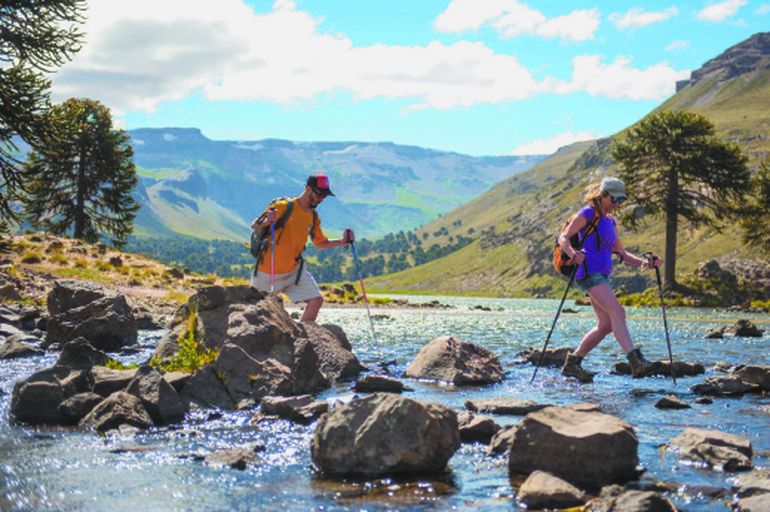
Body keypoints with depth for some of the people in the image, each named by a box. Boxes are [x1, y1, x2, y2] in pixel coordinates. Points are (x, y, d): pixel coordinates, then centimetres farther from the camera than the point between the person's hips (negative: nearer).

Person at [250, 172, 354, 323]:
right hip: (268, 272, -5)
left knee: (316, 300, -9)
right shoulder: (283, 206, -15)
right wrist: (266, 221, -39)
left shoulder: (314, 217, 5)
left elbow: (321, 243, 17)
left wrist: (342, 241, 1)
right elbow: (254, 226, -16)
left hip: (294, 270, 5)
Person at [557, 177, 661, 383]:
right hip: (589, 272, -9)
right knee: (617, 312, -22)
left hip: (602, 277, 9)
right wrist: (573, 254, -29)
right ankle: (635, 361, -33)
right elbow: (563, 238, -10)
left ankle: (572, 363, 13)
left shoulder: (610, 222, 23)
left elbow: (622, 254, 22)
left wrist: (644, 262, 6)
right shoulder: (587, 214, -2)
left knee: (606, 325, 5)